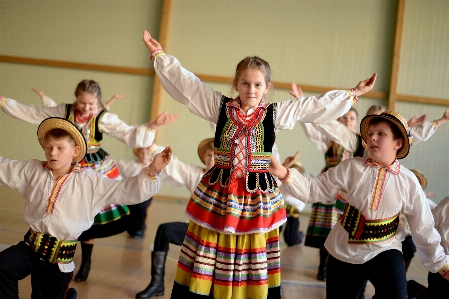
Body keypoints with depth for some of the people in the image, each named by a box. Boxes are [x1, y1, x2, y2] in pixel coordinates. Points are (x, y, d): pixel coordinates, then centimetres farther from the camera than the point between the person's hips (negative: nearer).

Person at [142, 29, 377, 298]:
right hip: (217, 194, 0)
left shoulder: (277, 113, 3)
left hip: (259, 197, 0)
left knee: (256, 269, 8)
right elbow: (184, 83, 5)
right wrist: (159, 55, 4)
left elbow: (321, 105, 9)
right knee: (203, 266, 5)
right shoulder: (220, 105, 2)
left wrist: (352, 94, 8)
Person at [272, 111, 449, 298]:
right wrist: (283, 173, -22)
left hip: (384, 251, -1)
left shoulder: (409, 182, -5)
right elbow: (314, 189, -7)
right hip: (343, 252, 1)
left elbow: (424, 229, 2)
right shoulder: (351, 168, -7)